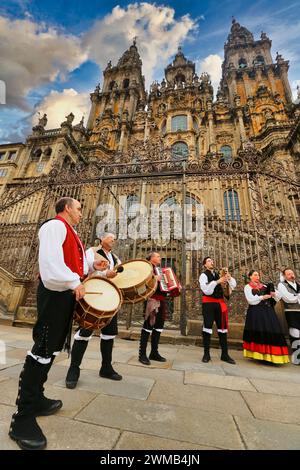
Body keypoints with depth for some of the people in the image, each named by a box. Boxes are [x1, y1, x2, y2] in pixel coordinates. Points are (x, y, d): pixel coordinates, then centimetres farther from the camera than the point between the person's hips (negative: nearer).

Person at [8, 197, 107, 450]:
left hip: (68, 293, 10)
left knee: (52, 348, 16)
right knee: (43, 349, -5)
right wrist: (74, 283, -22)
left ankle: (37, 399, 30)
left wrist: (92, 265, 7)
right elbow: (51, 260, -22)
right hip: (55, 292, -10)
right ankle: (23, 418, 8)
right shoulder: (55, 225, -8)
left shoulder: (70, 233, 22)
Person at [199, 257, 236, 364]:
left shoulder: (218, 275, 12)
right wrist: (217, 282, -25)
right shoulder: (203, 275, -5)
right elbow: (206, 290, -18)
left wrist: (229, 278, -13)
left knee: (222, 327, 10)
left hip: (220, 303, 6)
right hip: (208, 303, -6)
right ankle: (206, 354, 11)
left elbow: (233, 285, 9)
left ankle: (225, 354, 22)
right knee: (208, 326, -1)